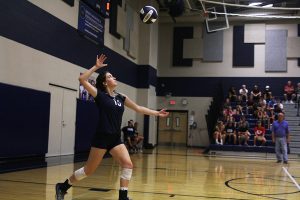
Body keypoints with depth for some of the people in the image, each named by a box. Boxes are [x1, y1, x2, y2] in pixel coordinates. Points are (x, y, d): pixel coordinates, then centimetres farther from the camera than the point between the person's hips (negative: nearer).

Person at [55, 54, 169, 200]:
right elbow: (82, 79, -16)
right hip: (101, 138, -6)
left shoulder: (121, 97, 9)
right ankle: (62, 187, 23)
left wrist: (157, 113, 12)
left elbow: (138, 108, 14)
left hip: (116, 139, 6)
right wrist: (96, 67, -14)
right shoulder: (100, 95, -6)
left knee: (128, 165, -9)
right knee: (89, 170, 2)